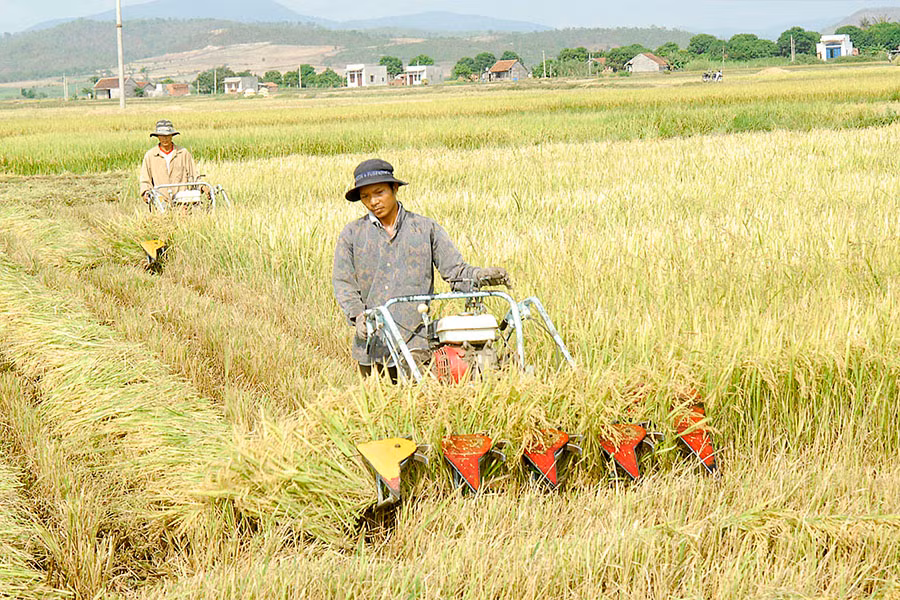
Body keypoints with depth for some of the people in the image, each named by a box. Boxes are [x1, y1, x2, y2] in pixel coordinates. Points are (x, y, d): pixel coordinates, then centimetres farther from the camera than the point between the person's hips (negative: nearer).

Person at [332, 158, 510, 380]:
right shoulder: (352, 234, 11)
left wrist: (481, 275, -15)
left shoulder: (426, 229, 10)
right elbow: (343, 283, 6)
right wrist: (358, 316, -12)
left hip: (414, 341, -1)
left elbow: (455, 270, 6)